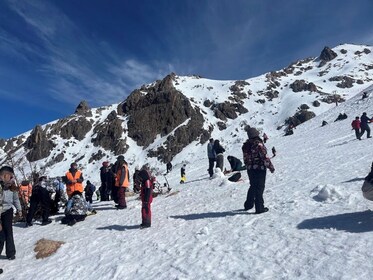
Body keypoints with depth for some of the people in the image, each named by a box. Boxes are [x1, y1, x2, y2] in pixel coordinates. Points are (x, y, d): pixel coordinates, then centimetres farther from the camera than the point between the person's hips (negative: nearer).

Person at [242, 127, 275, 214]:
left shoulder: (246, 145, 3)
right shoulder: (258, 144, -18)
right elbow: (265, 157, -18)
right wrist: (271, 167, -9)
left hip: (250, 169, 7)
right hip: (259, 169, -7)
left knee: (253, 186, 21)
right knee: (259, 187, 3)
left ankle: (248, 204, 31)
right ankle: (259, 208, 8)